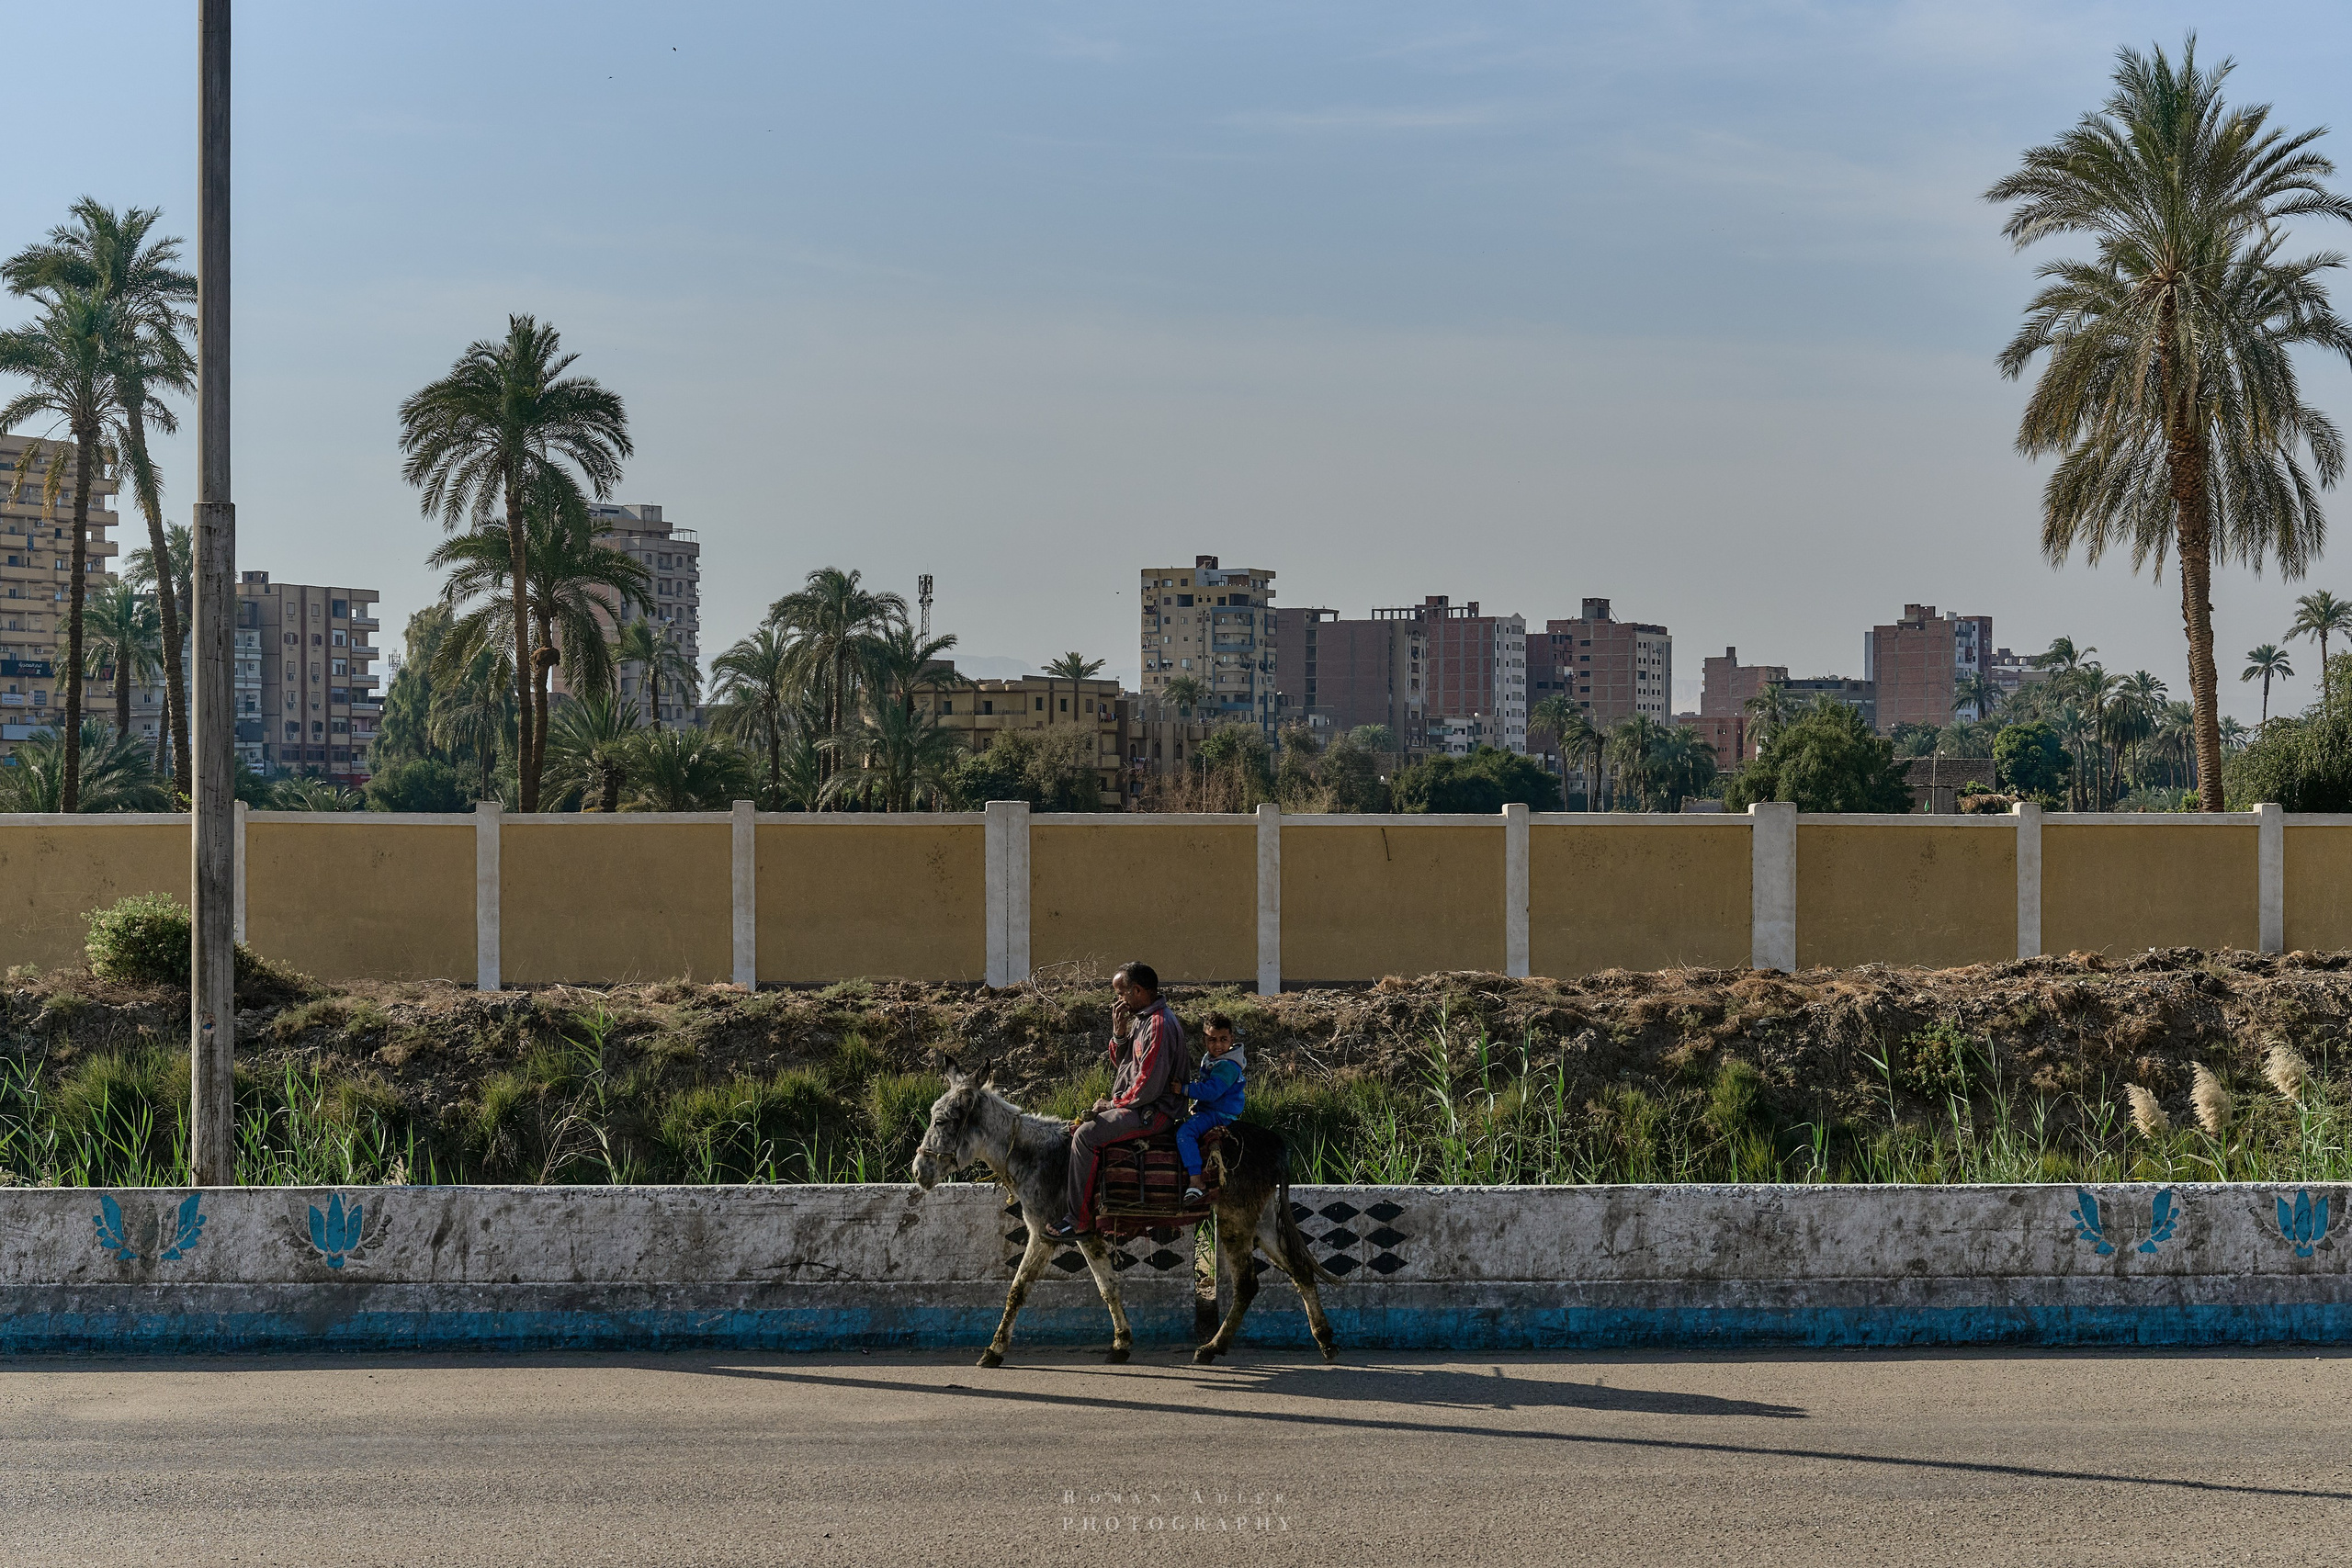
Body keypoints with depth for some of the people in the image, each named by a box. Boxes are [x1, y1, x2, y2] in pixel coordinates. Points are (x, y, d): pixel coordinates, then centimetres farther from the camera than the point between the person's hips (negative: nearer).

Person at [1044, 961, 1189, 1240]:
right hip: (1137, 1105, 11)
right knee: (1076, 1128, 11)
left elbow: (1149, 1085, -24)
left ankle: (1079, 1219, -18)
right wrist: (1119, 1033, 2)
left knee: (1086, 1135, -22)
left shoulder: (1159, 1025, -20)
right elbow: (1121, 1064, 19)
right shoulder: (1140, 1018, 13)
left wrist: (1114, 1104, -12)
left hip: (1152, 1112, -11)